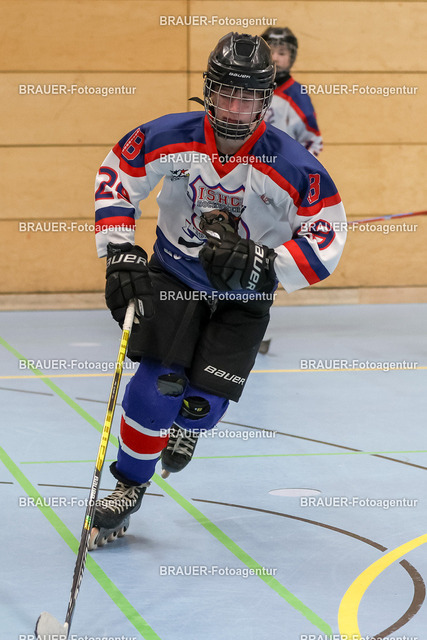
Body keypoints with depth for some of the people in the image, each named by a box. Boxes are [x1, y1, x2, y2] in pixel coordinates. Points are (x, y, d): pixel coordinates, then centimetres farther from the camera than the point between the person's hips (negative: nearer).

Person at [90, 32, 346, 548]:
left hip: (244, 295, 0)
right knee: (158, 385, -14)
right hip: (173, 274, 0)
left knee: (206, 401, -4)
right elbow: (116, 176, -4)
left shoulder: (291, 166, -25)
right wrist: (120, 253, -12)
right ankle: (128, 487, 7)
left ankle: (186, 424, 37)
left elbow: (326, 240, -21)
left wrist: (261, 263, -34)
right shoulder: (168, 139, -19)